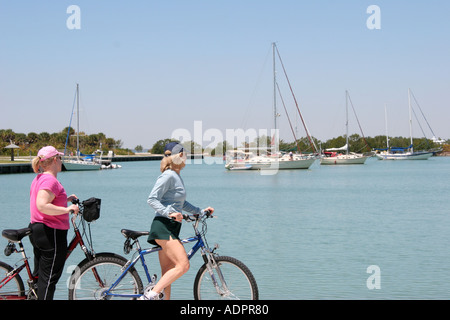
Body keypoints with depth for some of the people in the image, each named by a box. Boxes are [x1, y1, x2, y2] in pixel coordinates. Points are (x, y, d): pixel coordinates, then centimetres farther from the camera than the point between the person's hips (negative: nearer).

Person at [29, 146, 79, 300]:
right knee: (49, 278, -4)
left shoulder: (39, 178, 14)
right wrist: (67, 209, -28)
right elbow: (42, 206, -30)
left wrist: (65, 200, 22)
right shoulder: (50, 180, -18)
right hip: (52, 234, -10)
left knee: (40, 275, 18)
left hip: (36, 230, 10)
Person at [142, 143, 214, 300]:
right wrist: (169, 213, -29)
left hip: (170, 228, 10)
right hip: (163, 227, -10)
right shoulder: (168, 176, -11)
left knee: (168, 273, 7)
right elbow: (152, 199, -17)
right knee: (183, 265, -18)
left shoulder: (177, 177, 18)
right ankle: (151, 294, -16)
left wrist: (200, 211, 25)